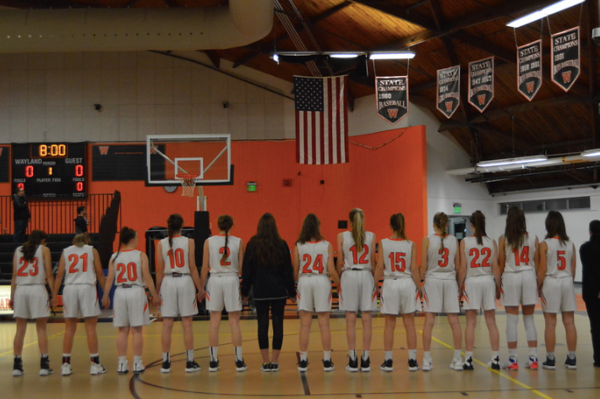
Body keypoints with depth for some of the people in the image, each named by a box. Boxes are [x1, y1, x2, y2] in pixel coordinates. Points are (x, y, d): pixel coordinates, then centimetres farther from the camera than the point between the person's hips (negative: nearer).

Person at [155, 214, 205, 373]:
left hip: (167, 282, 1)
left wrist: (157, 290, 9)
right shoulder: (188, 242, -2)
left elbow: (159, 270, 1)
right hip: (185, 281, -1)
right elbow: (192, 268, -4)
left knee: (167, 324, 6)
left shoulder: (161, 244, 2)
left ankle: (166, 362, 9)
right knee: (187, 323, 4)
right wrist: (200, 289, 2)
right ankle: (189, 362, 6)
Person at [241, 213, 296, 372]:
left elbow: (247, 270, 1)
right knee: (278, 323, 4)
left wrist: (245, 291, 9)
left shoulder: (253, 244, -2)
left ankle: (266, 362, 4)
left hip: (260, 290, 0)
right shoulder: (282, 244, -1)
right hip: (279, 290, 0)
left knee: (262, 324, 3)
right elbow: (288, 270, 2)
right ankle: (275, 362, 6)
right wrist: (292, 292, 9)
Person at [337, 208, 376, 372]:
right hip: (366, 276, 1)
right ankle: (365, 360, 3)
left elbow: (340, 263, 1)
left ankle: (353, 360, 2)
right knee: (366, 319, 2)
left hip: (349, 276, -1)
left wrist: (339, 278, 13)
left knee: (350, 320, 2)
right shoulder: (371, 236, 2)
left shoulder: (342, 236, 0)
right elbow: (373, 261, 4)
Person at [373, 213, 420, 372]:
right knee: (409, 324, 7)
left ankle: (388, 361, 8)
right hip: (407, 283, 1)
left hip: (390, 284, 0)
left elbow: (379, 267, -5)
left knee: (389, 325, 6)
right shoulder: (411, 245, -2)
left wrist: (374, 284, 4)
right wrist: (419, 287, 4)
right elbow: (414, 269, -3)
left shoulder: (383, 243, -4)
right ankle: (412, 361, 8)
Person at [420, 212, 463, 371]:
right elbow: (458, 265, 5)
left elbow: (423, 266, -4)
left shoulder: (427, 240, -4)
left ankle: (427, 359, 1)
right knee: (454, 321, 6)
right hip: (450, 281, 2)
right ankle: (457, 359, 9)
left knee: (429, 321, 0)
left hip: (432, 281, -2)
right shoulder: (454, 240, 2)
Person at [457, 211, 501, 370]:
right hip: (488, 281, 2)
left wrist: (460, 286, 2)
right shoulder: (492, 242, 1)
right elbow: (495, 267, -1)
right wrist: (498, 287, 7)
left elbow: (463, 267, -6)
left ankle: (468, 360, 3)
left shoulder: (465, 242, -4)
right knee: (491, 322, 8)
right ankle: (495, 359, 10)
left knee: (471, 322, 2)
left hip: (471, 281, -2)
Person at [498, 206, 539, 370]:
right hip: (528, 277, 2)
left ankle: (513, 360, 4)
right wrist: (539, 283, 13)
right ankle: (533, 358, 10)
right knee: (529, 319, 10)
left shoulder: (503, 240, -3)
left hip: (510, 278, -2)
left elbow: (501, 264, -2)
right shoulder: (533, 239, 3)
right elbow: (538, 264, 4)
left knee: (512, 320, 2)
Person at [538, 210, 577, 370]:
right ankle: (571, 359, 11)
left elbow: (542, 270, -10)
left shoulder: (545, 244, -8)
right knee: (569, 322, 7)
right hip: (567, 282, 4)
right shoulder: (570, 245, 4)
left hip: (550, 283, -4)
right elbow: (573, 270, 7)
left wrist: (539, 286, 0)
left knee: (550, 323, 1)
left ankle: (550, 359, 5)